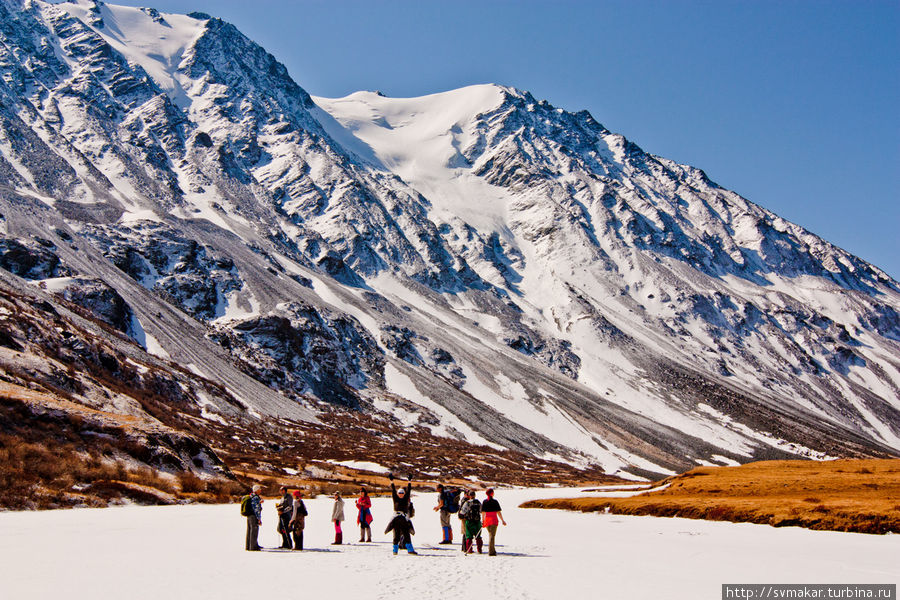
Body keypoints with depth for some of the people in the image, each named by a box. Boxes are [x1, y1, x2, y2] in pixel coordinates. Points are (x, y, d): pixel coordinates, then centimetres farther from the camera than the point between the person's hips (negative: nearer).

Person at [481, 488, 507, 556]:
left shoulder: (484, 502, 5)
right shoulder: (495, 502, -7)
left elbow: (483, 512, 6)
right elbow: (498, 512, -7)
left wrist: (482, 521, 15)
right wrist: (502, 520, 0)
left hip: (487, 519, 4)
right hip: (494, 519, -4)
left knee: (490, 535, 19)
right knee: (492, 536, -3)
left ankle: (493, 550, 25)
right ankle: (491, 552, -8)